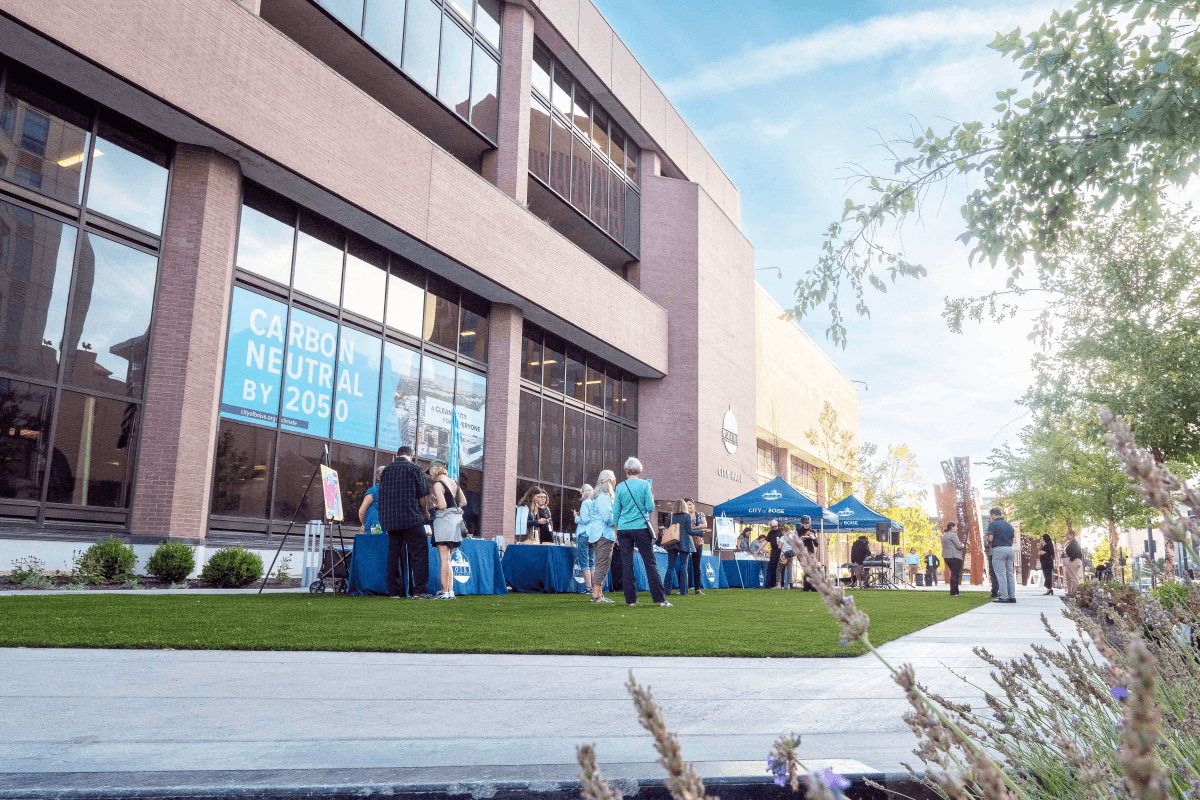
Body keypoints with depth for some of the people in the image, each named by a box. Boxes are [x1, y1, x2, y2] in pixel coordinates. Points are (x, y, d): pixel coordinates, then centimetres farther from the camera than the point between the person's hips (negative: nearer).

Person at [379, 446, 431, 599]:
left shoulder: (386, 470, 12)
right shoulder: (414, 469, -1)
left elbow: (382, 495, 16)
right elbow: (423, 496, -2)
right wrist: (423, 512, 15)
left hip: (390, 520, 5)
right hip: (411, 518, -5)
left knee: (394, 553, 9)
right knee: (419, 552, -2)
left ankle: (394, 590, 9)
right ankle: (420, 590, -9)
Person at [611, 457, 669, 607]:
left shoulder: (620, 487, 4)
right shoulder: (644, 484, -2)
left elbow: (615, 512, 5)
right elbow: (650, 508, -5)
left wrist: (616, 533, 14)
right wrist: (652, 499, 16)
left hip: (623, 529, 2)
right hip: (641, 528, -2)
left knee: (626, 565, 5)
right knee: (650, 563, 1)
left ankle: (630, 599, 5)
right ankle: (660, 599, -1)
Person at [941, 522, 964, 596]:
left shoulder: (944, 536, 17)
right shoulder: (953, 535, -12)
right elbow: (959, 546, -15)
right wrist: (962, 545, 6)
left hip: (946, 557, 9)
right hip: (955, 557, -9)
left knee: (954, 574, 16)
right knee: (955, 574, -7)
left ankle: (956, 591, 18)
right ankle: (953, 593, -8)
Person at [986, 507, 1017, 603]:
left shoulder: (993, 524, -5)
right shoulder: (1008, 525, 17)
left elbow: (990, 538, -12)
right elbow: (1012, 537, 14)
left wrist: (989, 542, 8)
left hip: (999, 549, -7)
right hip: (1010, 549, 7)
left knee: (1001, 574, -4)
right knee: (1010, 574, 10)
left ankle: (1004, 597, -6)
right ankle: (1012, 596, 10)